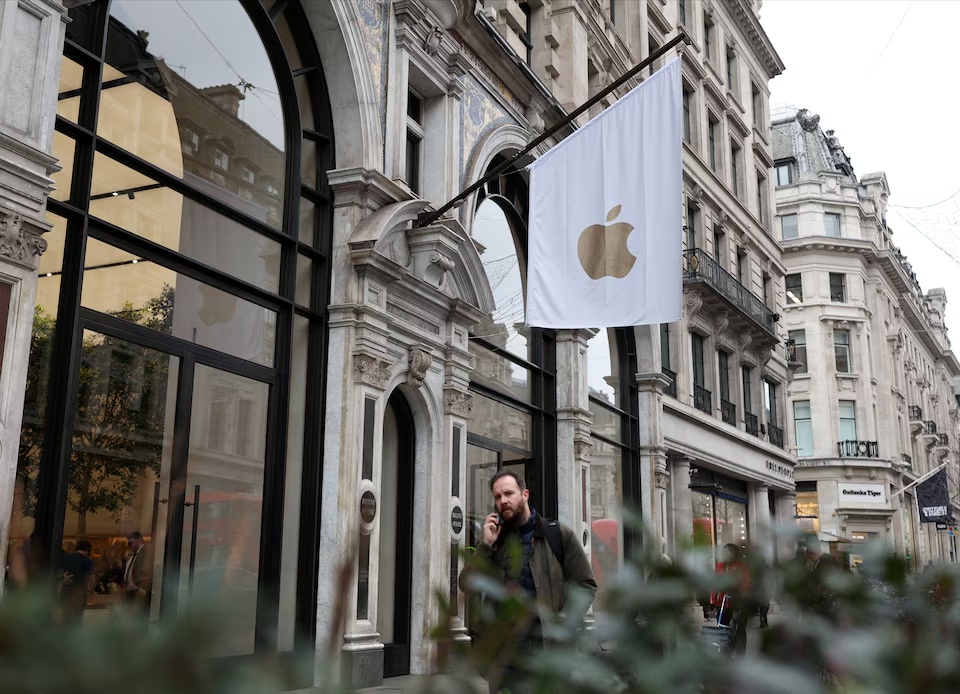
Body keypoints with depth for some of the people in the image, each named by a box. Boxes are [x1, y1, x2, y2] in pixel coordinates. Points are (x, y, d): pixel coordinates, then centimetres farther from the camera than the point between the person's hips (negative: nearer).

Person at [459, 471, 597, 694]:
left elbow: (586, 584, 2)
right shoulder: (494, 539, 12)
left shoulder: (558, 535, 4)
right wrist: (486, 545, -6)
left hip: (551, 644, -2)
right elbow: (467, 585, 3)